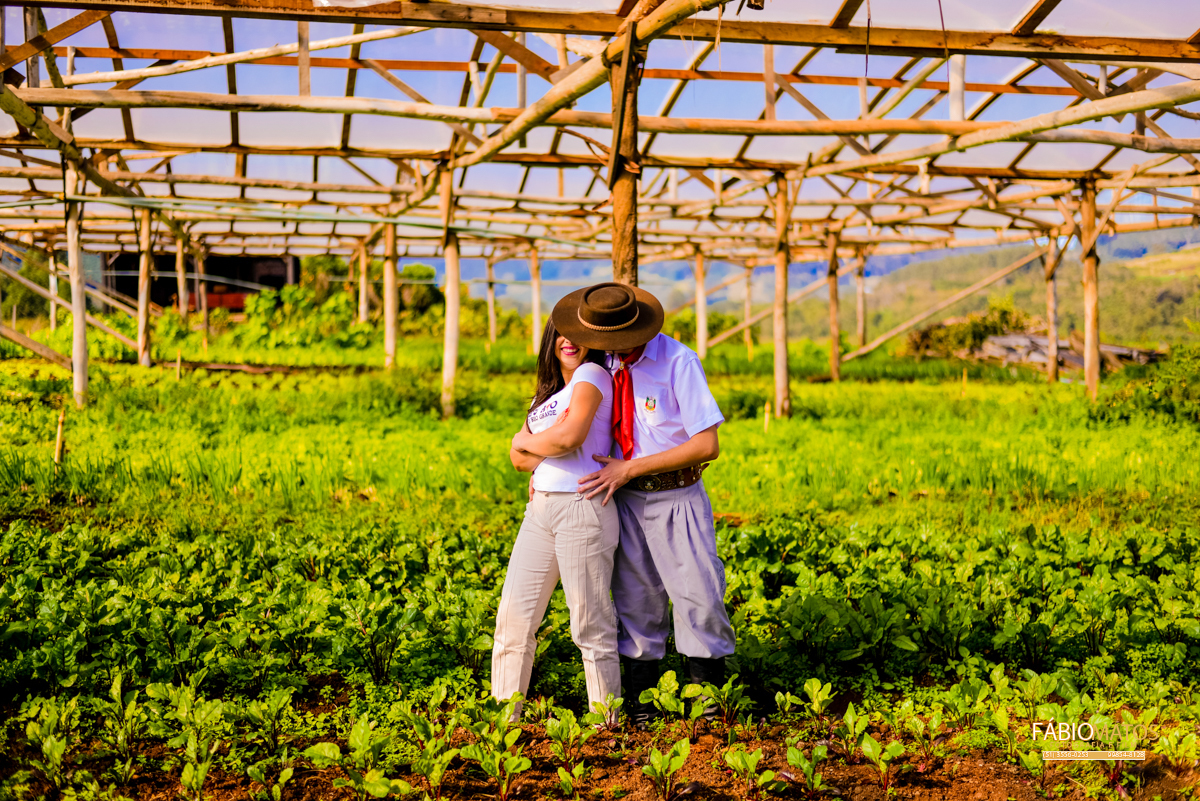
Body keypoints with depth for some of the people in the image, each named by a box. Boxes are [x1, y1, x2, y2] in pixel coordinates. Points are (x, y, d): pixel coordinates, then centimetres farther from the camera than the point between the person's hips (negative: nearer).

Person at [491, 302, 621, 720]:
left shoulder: (592, 373, -2)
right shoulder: (548, 394, 22)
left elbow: (570, 437, -17)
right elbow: (518, 457, 13)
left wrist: (527, 442, 1)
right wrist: (549, 454, -7)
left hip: (582, 509, -8)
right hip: (539, 508, 8)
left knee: (592, 627, -2)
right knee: (514, 618, 7)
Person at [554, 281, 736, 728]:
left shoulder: (679, 362, -15)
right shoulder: (606, 361, 2)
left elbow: (707, 445, -18)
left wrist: (629, 468, -16)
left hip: (677, 497, -4)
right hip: (625, 497, 5)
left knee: (699, 599, -3)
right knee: (635, 599, 10)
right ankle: (639, 697, 22)